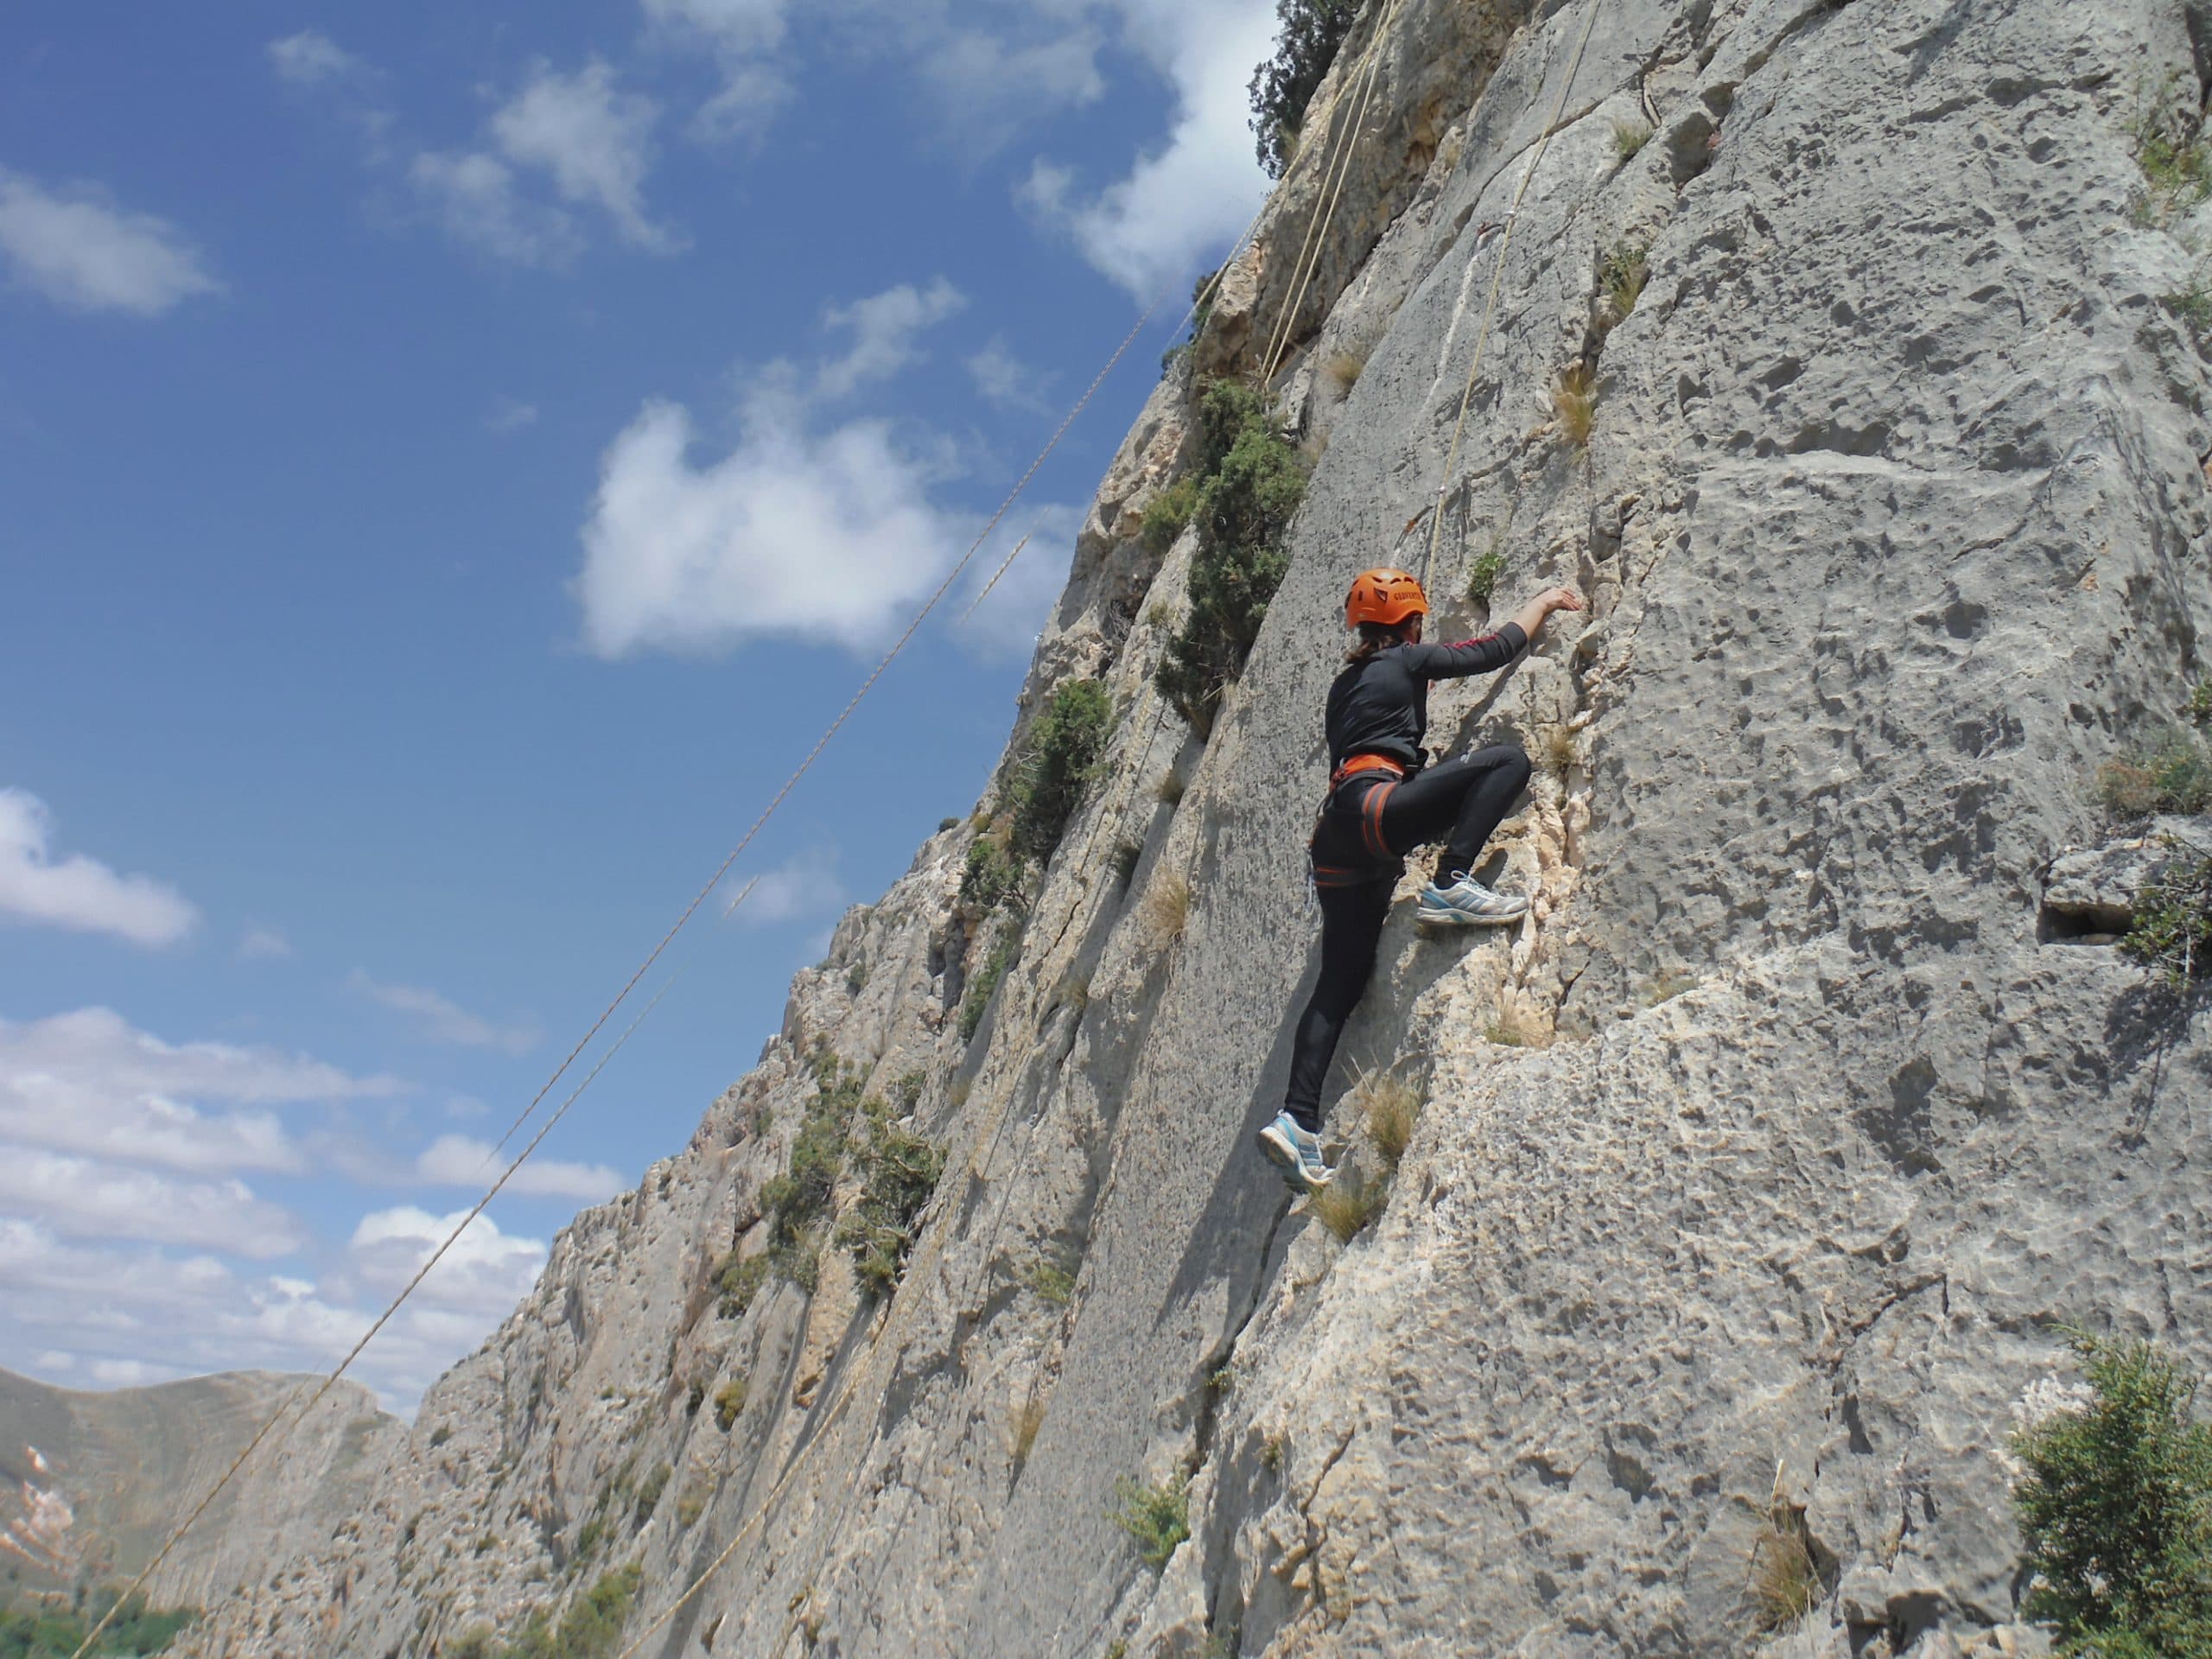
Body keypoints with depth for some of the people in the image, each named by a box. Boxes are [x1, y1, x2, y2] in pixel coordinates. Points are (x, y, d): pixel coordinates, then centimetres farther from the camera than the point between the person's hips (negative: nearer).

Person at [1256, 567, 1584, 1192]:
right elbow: (1498, 649, 15)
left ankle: (1297, 1119, -8)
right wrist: (1544, 601, 32)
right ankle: (1451, 887, -21)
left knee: (1339, 982, 3)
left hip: (1336, 836, 8)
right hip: (1374, 810, -8)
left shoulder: (1346, 682, 29)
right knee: (1508, 759, -8)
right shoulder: (1407, 660, 9)